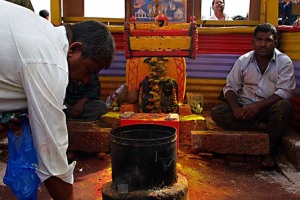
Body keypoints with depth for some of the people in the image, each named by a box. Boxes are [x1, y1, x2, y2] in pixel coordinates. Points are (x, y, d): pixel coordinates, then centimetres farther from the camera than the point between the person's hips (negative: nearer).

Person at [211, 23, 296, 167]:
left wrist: (259, 106, -26)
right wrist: (235, 107, -18)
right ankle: (263, 127, -20)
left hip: (269, 108, -2)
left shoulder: (284, 62, -5)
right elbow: (230, 87, 3)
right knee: (216, 113, -22)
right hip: (245, 108, 2)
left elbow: (284, 91, -14)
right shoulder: (243, 61, 2)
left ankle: (270, 150, -16)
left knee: (285, 107, -36)